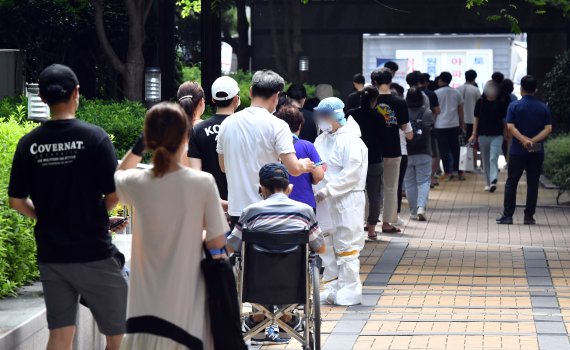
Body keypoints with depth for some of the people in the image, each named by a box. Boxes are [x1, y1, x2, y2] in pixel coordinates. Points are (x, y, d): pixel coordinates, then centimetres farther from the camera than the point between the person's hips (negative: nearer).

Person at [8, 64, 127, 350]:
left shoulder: (28, 144, 0)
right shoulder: (94, 137, -11)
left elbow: (16, 201, 3)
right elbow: (113, 196, -12)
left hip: (51, 254, 4)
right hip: (93, 252, -4)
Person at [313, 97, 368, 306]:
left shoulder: (351, 140, -10)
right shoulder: (322, 139, 15)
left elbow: (351, 173, -17)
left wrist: (328, 190, -20)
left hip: (346, 201, -8)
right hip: (324, 202, 8)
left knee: (346, 246, -5)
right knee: (327, 247, 12)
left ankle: (349, 290, 1)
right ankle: (332, 287, 21)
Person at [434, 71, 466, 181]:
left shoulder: (436, 93, -6)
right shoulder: (456, 93, 6)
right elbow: (460, 110, 10)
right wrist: (462, 124, 17)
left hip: (441, 126, -4)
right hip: (454, 125, 4)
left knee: (444, 150, 1)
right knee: (455, 149, 11)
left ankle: (448, 173, -1)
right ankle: (459, 172, 12)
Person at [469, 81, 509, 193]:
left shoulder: (501, 103, 0)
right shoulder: (480, 102, 2)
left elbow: (504, 120, 6)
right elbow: (476, 119, 7)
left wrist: (506, 134, 8)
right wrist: (474, 135, 4)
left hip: (497, 136, -2)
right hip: (483, 135, 2)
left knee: (493, 158, -15)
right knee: (485, 160, 8)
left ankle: (493, 181, -24)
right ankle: (488, 182, 15)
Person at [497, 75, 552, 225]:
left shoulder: (514, 106, -4)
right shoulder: (543, 108, 3)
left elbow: (510, 127, -13)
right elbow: (548, 128, -6)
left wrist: (524, 140, -17)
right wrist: (534, 140, -14)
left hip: (517, 151, -2)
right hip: (537, 152, 2)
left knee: (511, 183, 6)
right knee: (533, 184, 6)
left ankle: (507, 215, 3)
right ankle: (529, 217, 6)